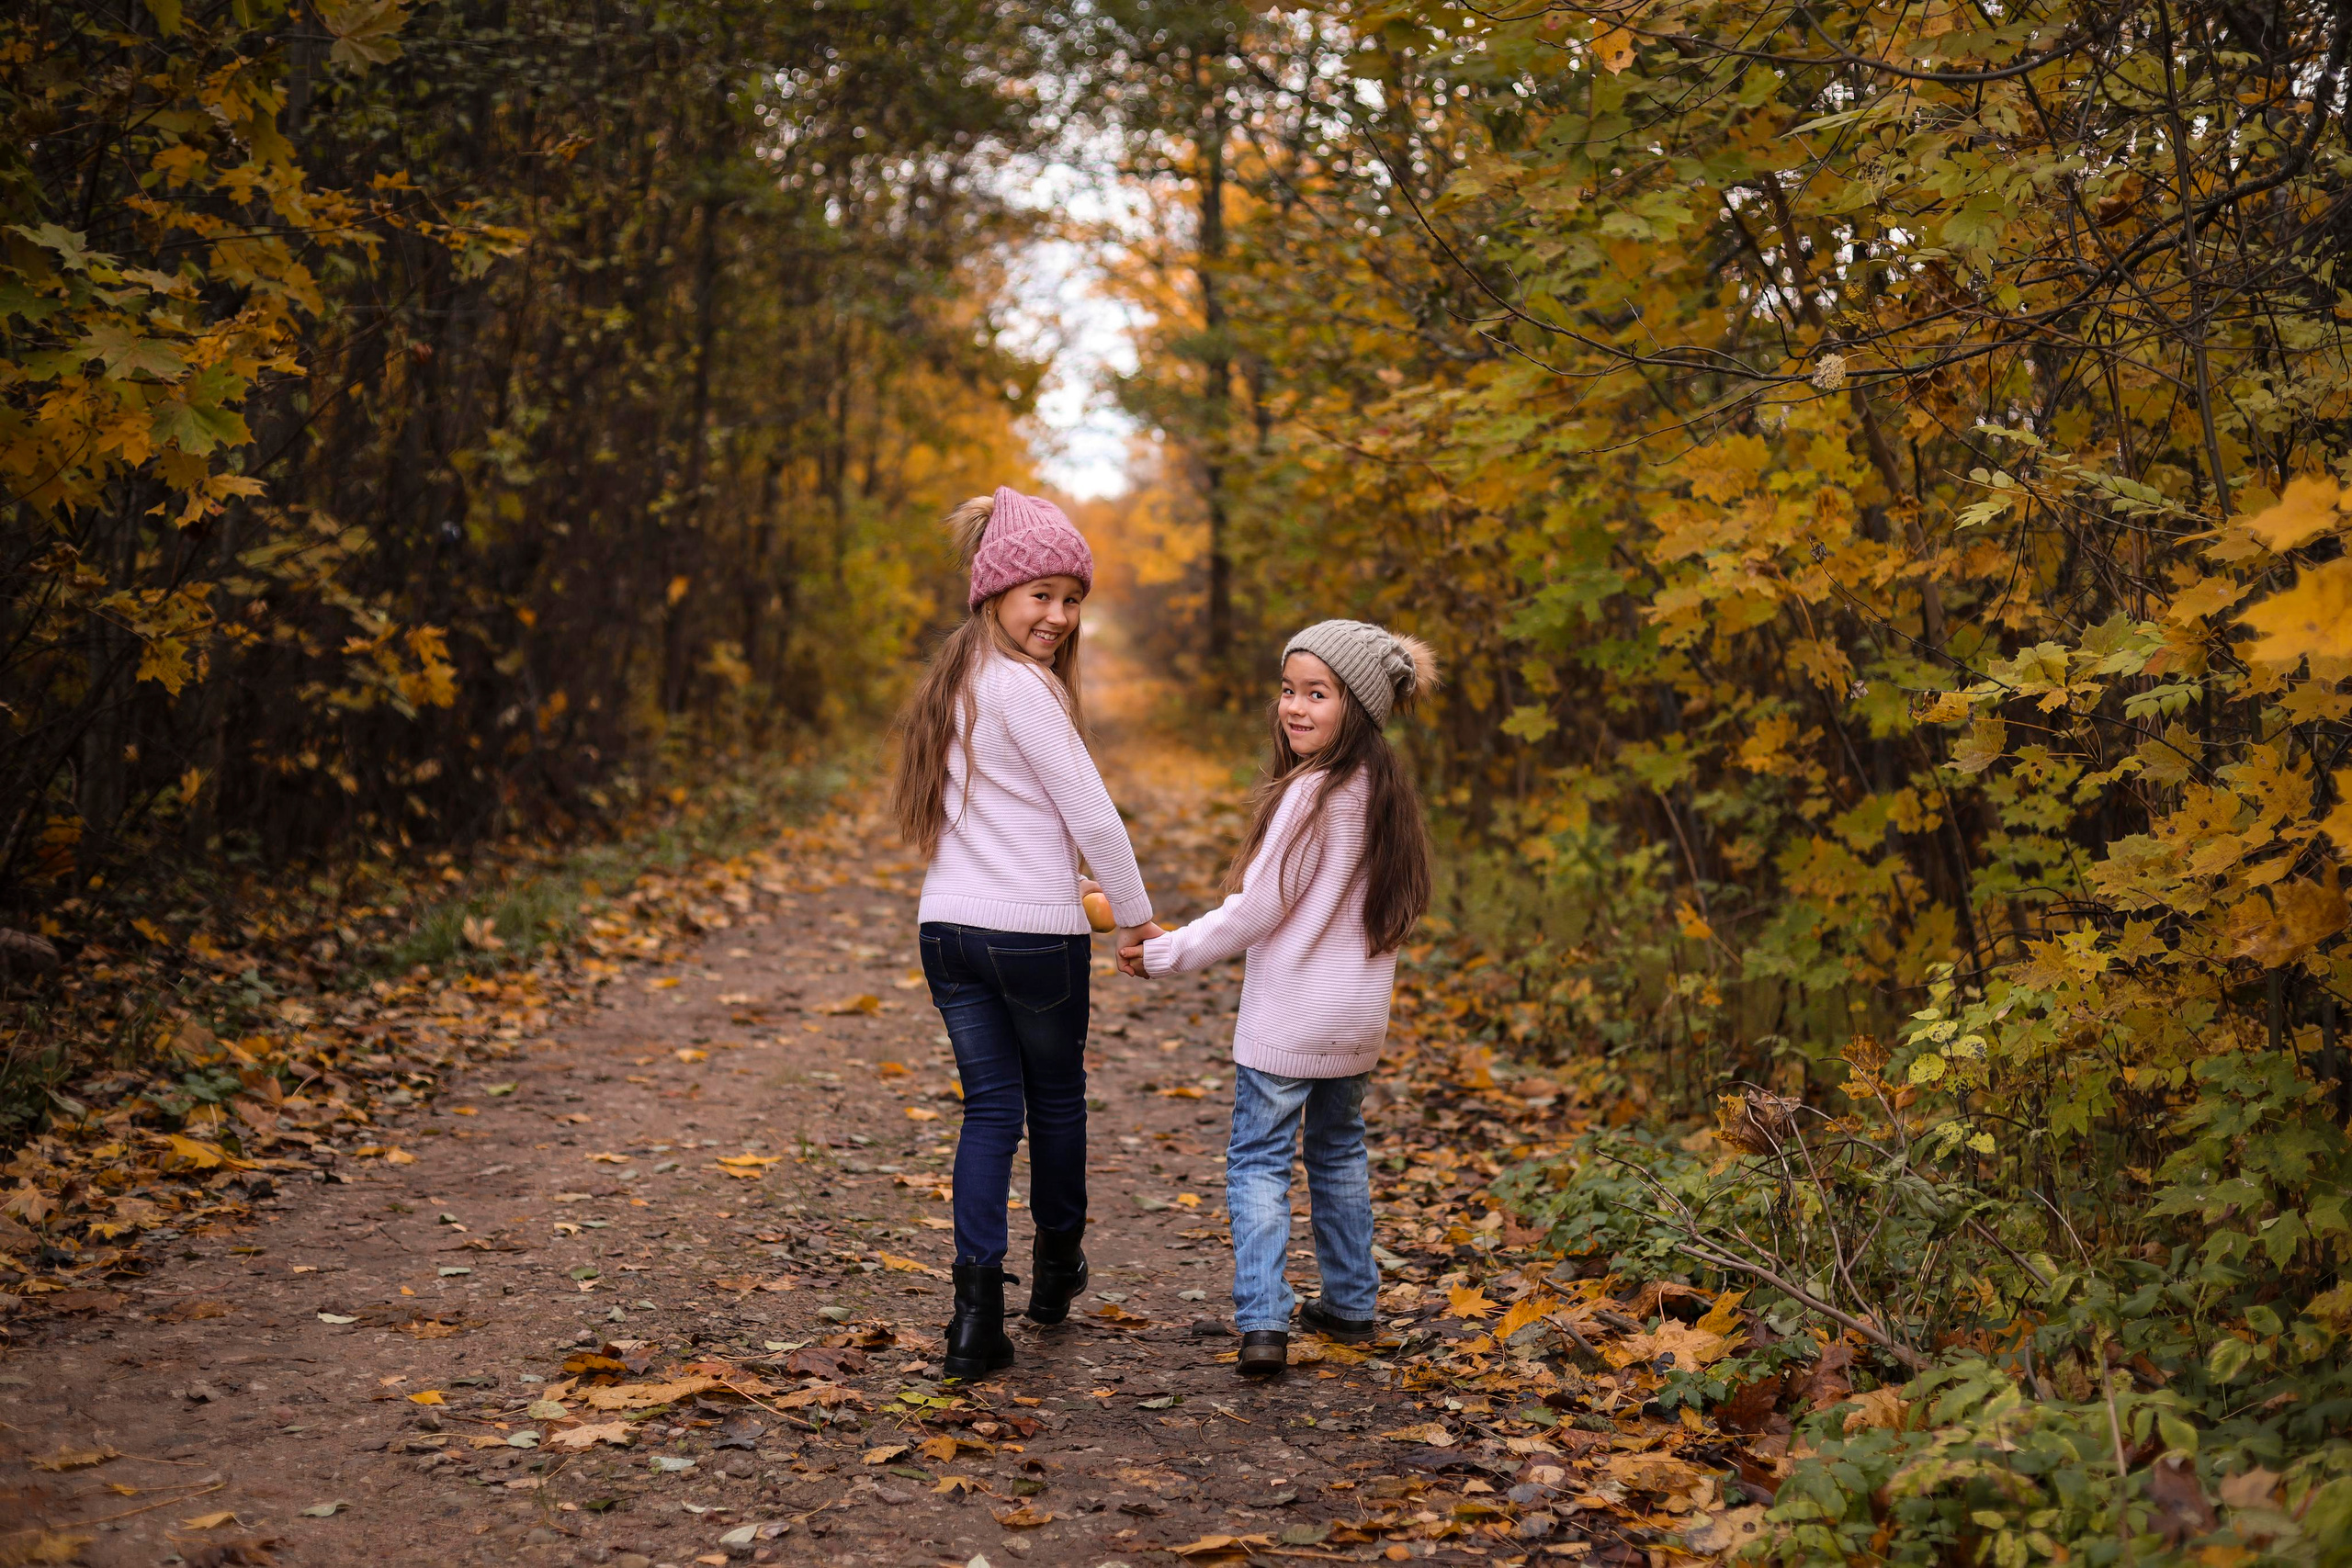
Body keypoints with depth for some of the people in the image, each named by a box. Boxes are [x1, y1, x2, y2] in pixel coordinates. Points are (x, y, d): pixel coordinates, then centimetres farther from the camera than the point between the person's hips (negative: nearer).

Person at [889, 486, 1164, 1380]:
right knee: (1056, 1097, 15)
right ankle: (1058, 1267, 34)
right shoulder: (1020, 687, -14)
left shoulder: (954, 679, 12)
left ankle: (978, 1311, -3)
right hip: (1033, 931, -7)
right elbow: (1090, 814, -12)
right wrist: (1135, 917, 1)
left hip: (947, 927, 7)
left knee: (990, 1106, 7)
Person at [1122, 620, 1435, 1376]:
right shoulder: (1385, 791, 3)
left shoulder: (1309, 794, -20)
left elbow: (1254, 911, -17)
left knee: (1259, 1161, 1)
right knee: (1339, 1150, 22)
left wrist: (1166, 953, -6)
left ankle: (1262, 1322, -6)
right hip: (1360, 1016, 7)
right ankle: (1352, 1304, 30)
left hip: (1285, 1022, -7)